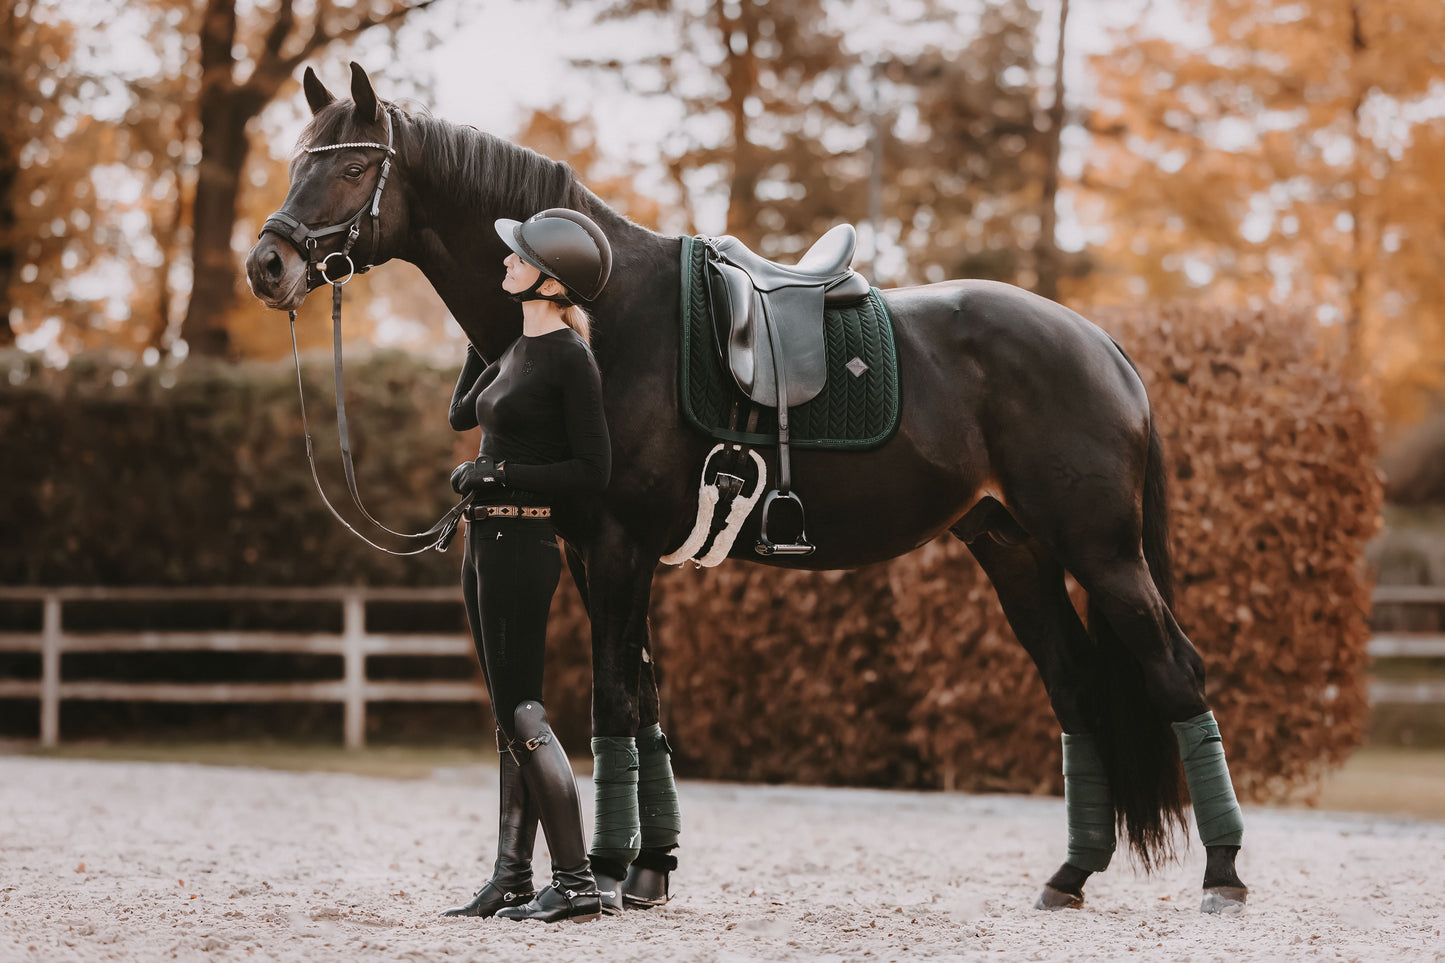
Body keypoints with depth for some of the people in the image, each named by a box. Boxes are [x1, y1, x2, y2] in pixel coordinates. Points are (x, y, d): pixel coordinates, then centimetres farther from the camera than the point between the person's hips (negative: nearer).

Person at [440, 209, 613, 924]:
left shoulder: (569, 358, -14)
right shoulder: (522, 347, 12)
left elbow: (592, 472, -16)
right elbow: (463, 413, 27)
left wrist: (498, 473, -15)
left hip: (522, 543, -9)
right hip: (486, 541, 9)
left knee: (521, 713, -9)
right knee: (510, 717, 11)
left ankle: (576, 884, -6)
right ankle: (511, 881, 16)